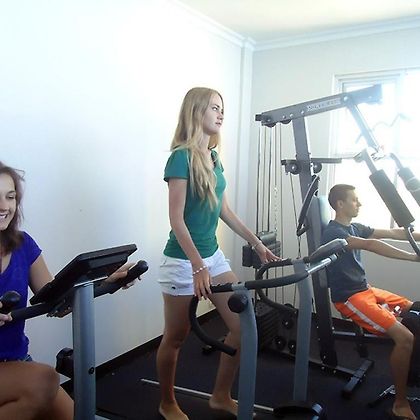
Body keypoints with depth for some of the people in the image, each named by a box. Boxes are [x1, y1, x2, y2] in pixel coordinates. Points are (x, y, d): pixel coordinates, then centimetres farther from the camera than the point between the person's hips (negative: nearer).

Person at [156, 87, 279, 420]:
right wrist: (198, 267, -25)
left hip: (213, 254, 8)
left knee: (243, 325, 7)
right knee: (176, 338, 9)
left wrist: (257, 244, 15)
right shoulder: (181, 157, -15)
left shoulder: (213, 157, 9)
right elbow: (176, 219, -19)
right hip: (183, 260, -8)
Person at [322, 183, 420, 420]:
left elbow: (392, 233, 10)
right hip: (349, 298, -10)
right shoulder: (333, 232, -16)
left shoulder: (354, 228, 13)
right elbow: (371, 245, -28)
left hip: (366, 290, 10)